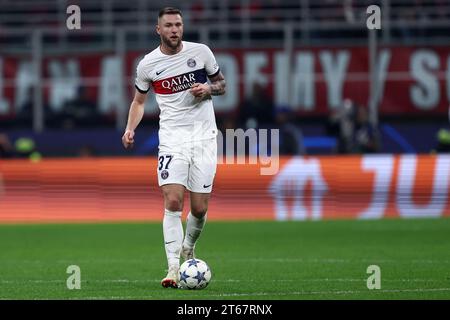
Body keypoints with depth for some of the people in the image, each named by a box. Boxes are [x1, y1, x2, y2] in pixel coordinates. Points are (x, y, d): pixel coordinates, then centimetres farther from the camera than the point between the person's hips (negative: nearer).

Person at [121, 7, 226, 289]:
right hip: (172, 138, -1)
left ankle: (188, 247, 32)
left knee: (199, 208, 1)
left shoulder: (201, 52, 2)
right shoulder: (147, 65, 2)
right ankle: (173, 269, -16)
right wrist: (130, 128, -1)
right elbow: (139, 100, 16)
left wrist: (208, 89, -9)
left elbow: (222, 84, 14)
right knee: (173, 202, -17)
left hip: (204, 136, 1)